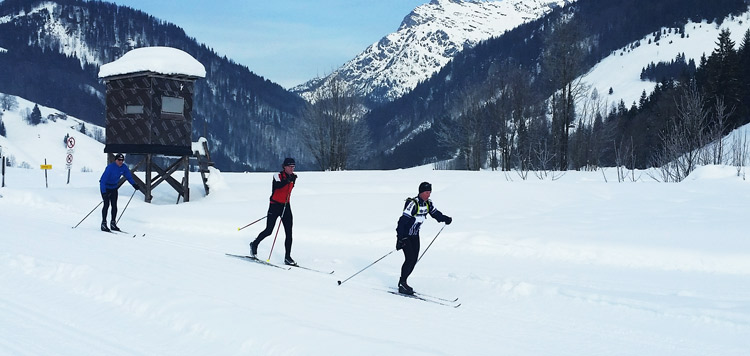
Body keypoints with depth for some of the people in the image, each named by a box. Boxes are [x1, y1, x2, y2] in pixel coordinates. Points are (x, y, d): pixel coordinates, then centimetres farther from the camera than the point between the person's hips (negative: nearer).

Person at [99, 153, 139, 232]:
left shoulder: (124, 167, -10)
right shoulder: (110, 167, -28)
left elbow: (128, 176, 4)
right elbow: (103, 180, -30)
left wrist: (134, 184, -12)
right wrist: (104, 192, -37)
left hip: (114, 188, 6)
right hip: (105, 187, -6)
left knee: (114, 205, 2)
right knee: (107, 204, -14)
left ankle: (113, 223, 11)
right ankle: (103, 223, -9)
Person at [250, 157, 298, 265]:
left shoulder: (292, 177, 8)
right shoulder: (277, 176, -11)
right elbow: (277, 186, -32)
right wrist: (288, 180, -42)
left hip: (286, 206, 5)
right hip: (275, 206, -5)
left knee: (289, 233, -4)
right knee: (269, 231, -2)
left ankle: (287, 257, 0)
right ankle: (254, 244, 25)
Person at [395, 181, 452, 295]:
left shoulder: (428, 204, -1)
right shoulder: (413, 203, -25)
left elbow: (435, 213, 12)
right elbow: (403, 220, -29)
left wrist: (445, 219, -8)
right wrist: (400, 238, -34)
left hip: (415, 235, 8)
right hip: (404, 235, -8)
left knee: (414, 260, 4)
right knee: (410, 259, -15)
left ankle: (402, 282, 16)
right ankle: (402, 285, -6)